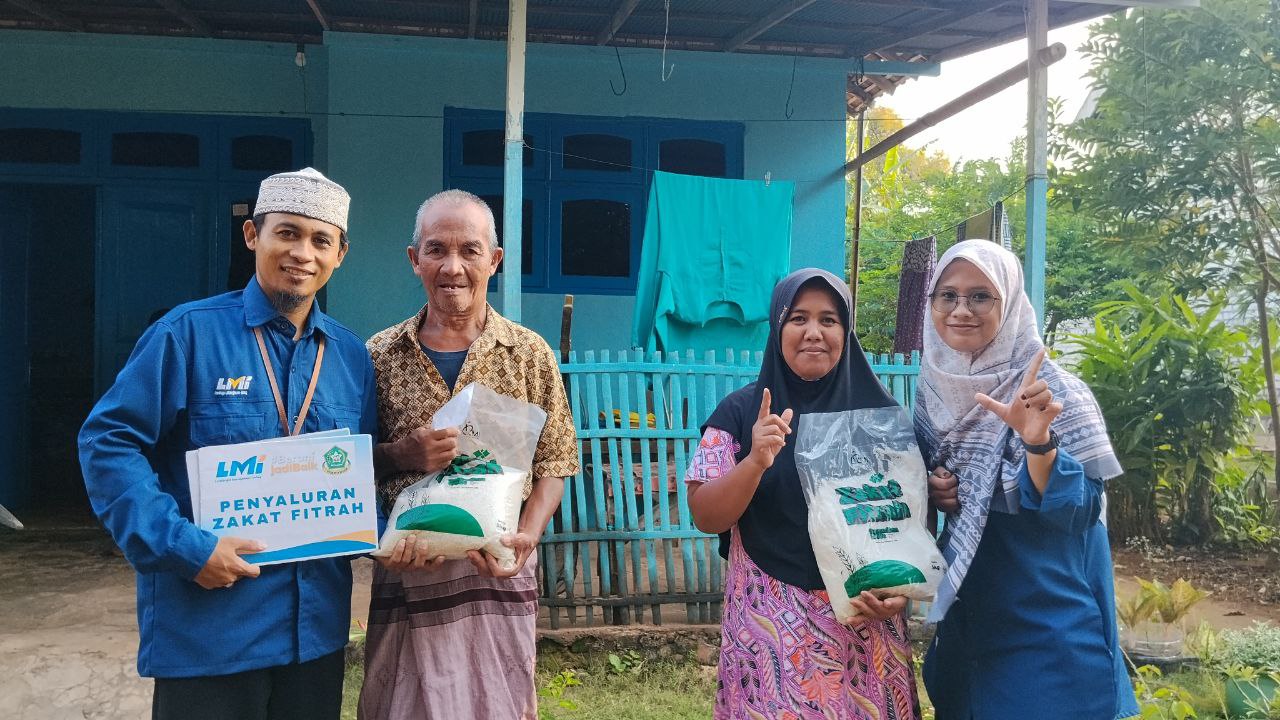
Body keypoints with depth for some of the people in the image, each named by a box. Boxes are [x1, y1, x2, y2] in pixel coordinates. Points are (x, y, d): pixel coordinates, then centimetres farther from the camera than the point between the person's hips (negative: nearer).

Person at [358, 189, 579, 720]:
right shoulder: (379, 355, 3)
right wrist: (403, 454, -12)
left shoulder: (530, 354, 2)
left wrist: (526, 537, -12)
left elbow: (552, 463, 4)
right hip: (405, 577, 1)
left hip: (498, 577, 0)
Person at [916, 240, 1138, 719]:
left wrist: (1039, 441, -35)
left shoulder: (1052, 390, -15)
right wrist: (929, 492, -7)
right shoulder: (934, 388, 0)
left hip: (1046, 622, -5)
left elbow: (1080, 513, -20)